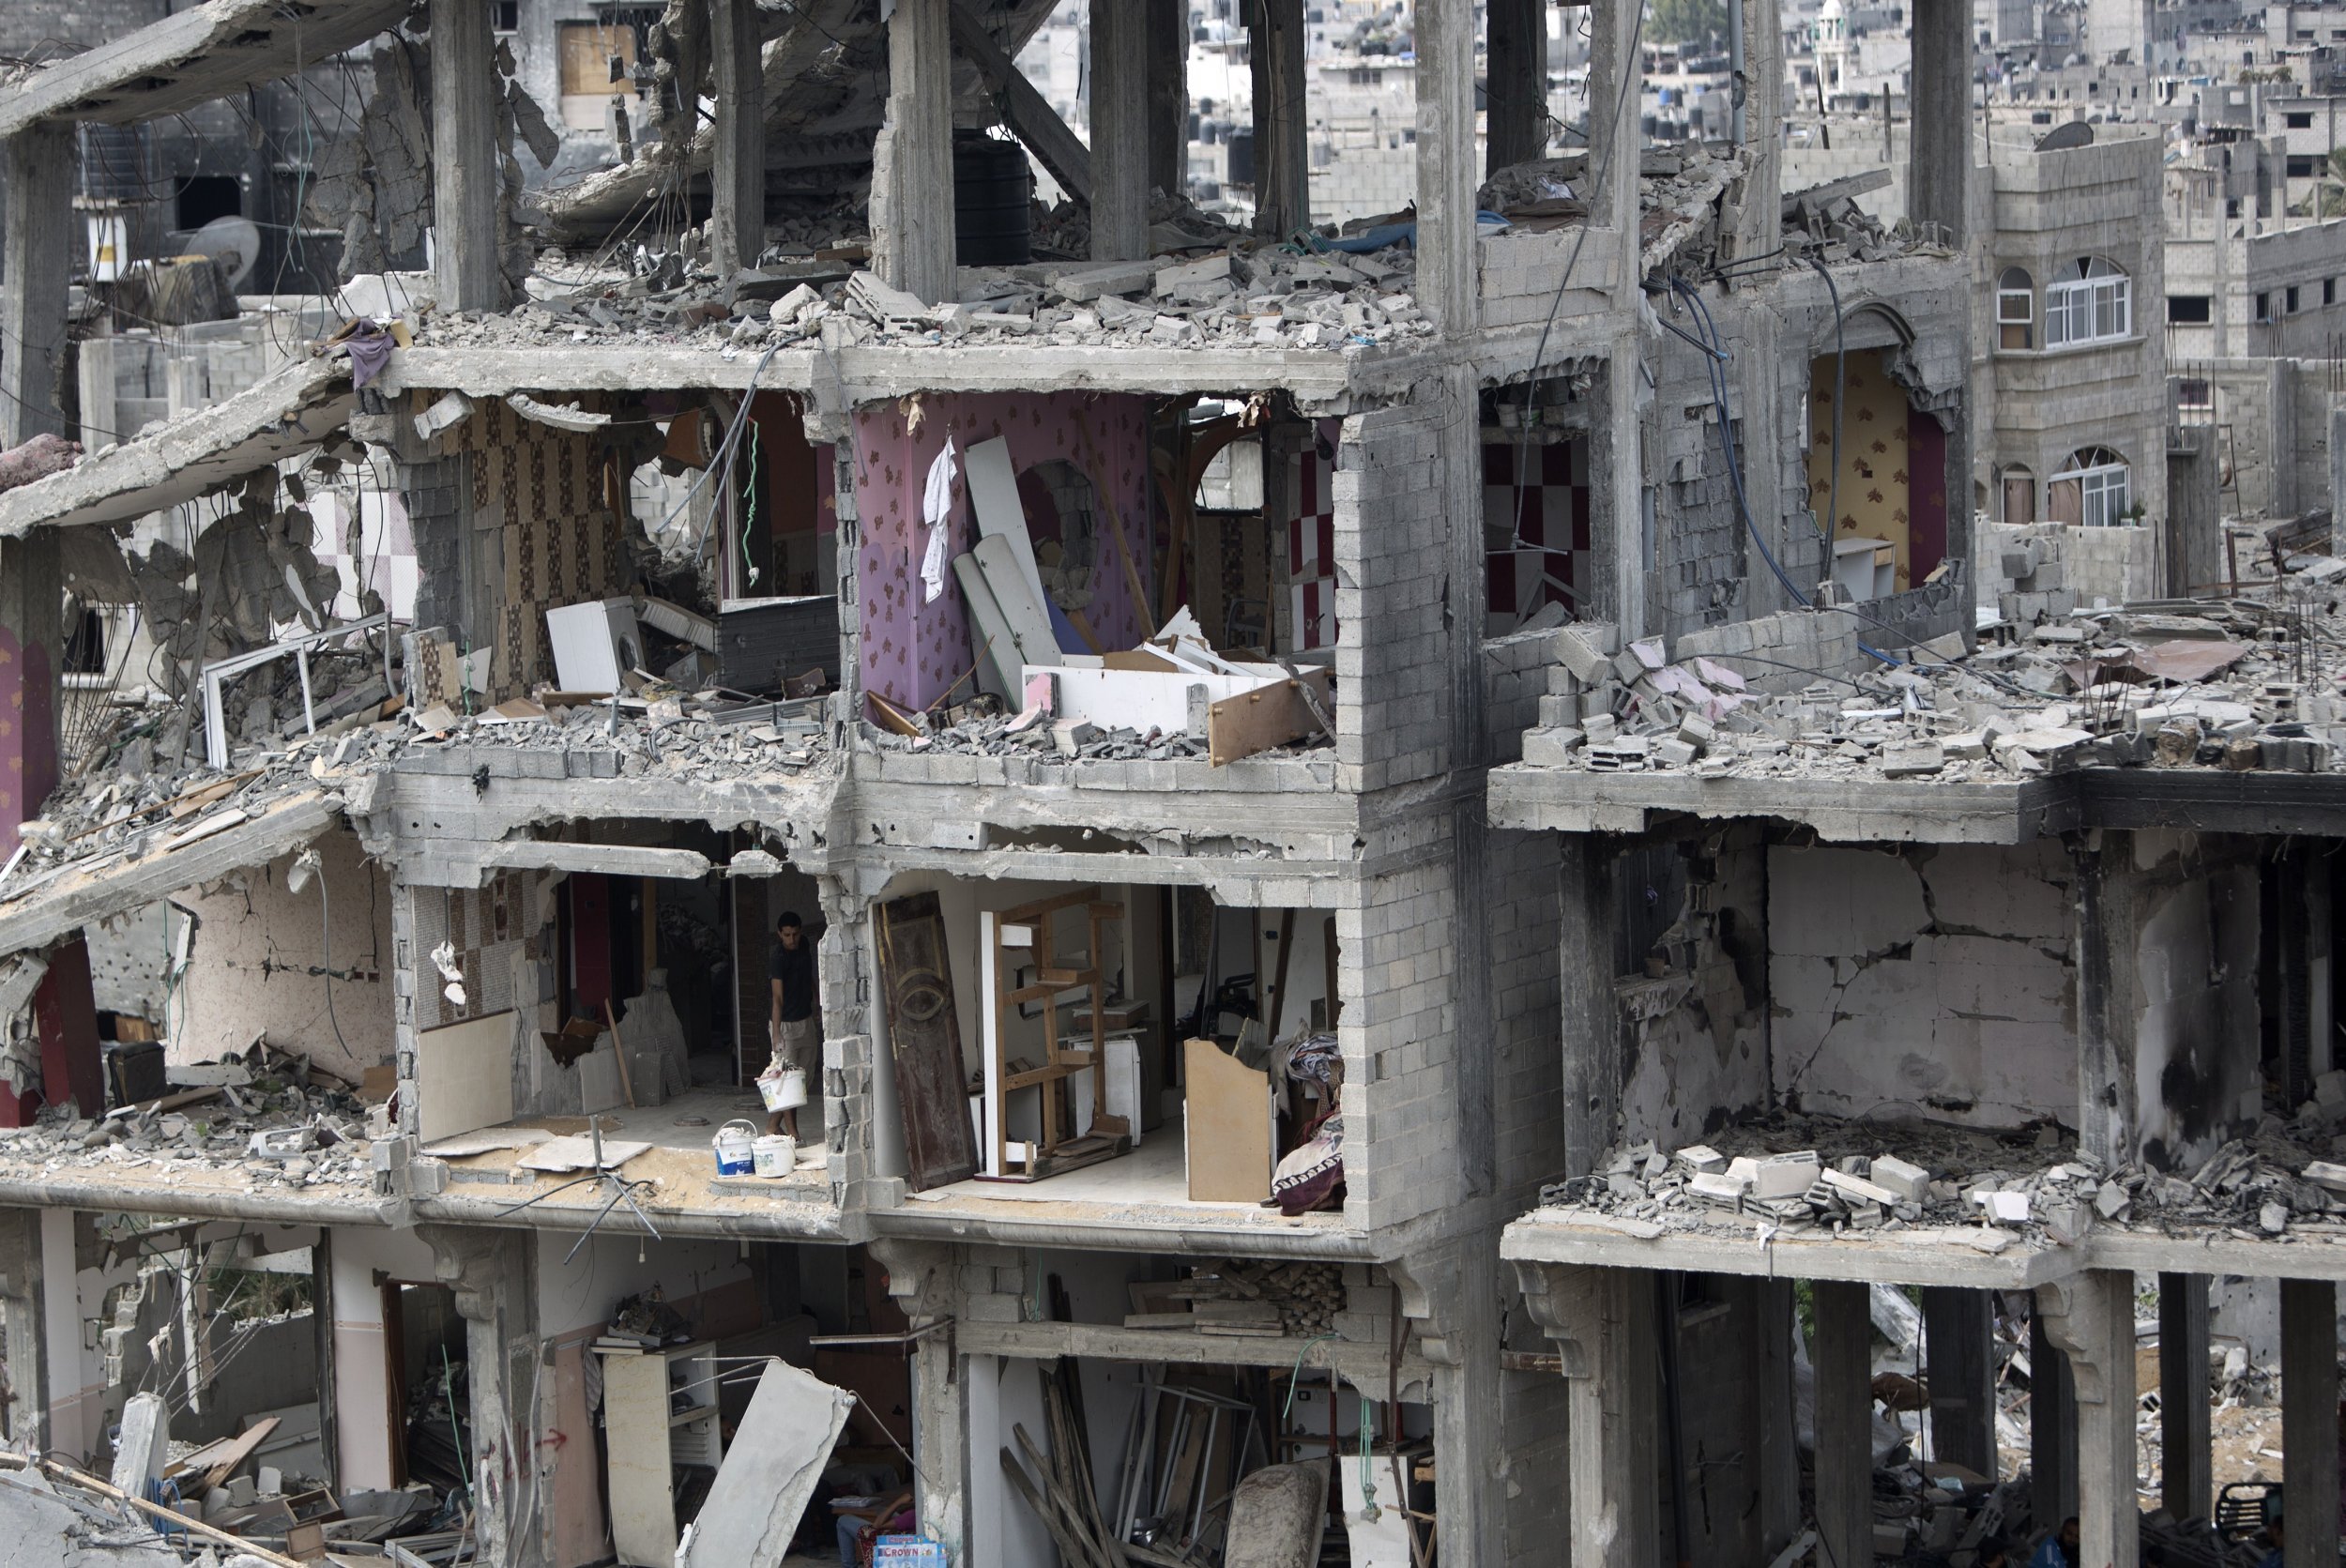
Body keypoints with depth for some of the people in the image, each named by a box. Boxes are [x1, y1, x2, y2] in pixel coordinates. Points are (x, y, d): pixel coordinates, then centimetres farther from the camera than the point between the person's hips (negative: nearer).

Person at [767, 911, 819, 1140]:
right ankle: (792, 1131, 0)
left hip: (806, 1021, 8)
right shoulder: (778, 956, -20)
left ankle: (773, 1124, 16)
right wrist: (776, 1034, -31)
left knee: (806, 1077, 9)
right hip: (786, 1024, -8)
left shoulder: (804, 945, 2)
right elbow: (777, 998, -25)